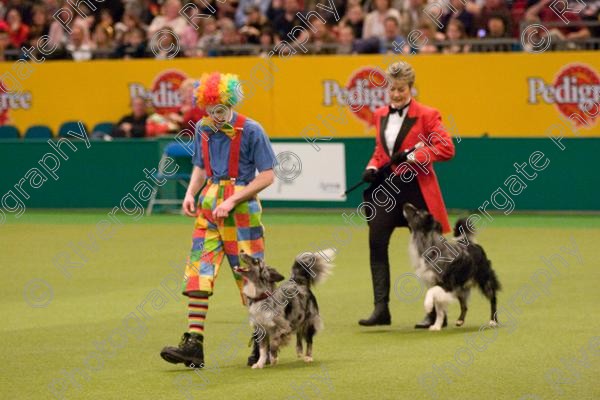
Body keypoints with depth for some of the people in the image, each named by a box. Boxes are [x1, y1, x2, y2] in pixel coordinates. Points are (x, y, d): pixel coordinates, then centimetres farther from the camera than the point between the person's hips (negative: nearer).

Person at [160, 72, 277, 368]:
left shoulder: (250, 131, -10)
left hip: (242, 208, -5)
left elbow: (267, 176, -10)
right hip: (209, 205, 5)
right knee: (198, 272, -6)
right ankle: (194, 344, -10)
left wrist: (232, 201, -17)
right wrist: (191, 193, 0)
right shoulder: (203, 129, 7)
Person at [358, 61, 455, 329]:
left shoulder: (426, 115, -5)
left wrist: (412, 156, -20)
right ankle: (381, 309, -3)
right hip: (386, 187, 5)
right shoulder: (381, 116, 13)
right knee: (376, 244, -6)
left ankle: (436, 312, 10)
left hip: (416, 189, -5)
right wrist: (372, 167, 4)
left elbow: (446, 148, -13)